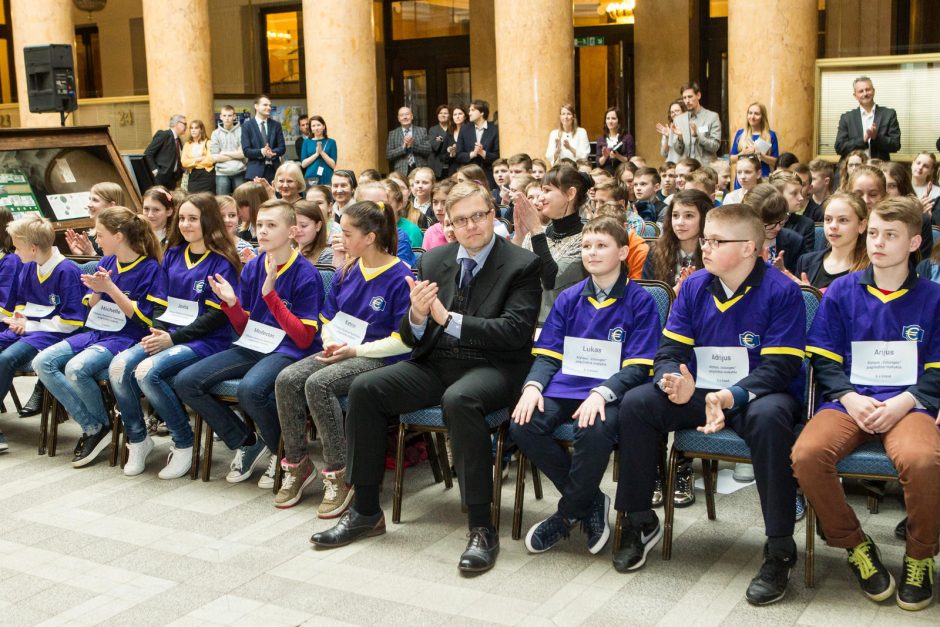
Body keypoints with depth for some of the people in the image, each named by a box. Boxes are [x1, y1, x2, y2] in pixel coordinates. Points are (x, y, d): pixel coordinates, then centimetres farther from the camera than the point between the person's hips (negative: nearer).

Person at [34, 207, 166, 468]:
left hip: (126, 337, -8)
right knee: (42, 362, -12)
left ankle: (100, 426, -5)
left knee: (76, 368, -32)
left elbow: (143, 317, -12)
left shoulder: (150, 268, -9)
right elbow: (92, 307, 17)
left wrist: (110, 287, -15)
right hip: (95, 331, 8)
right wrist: (97, 290, -6)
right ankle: (91, 427, -9)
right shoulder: (106, 262, 12)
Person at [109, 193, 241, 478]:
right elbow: (163, 302, 17)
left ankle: (184, 444, -10)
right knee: (118, 366, -18)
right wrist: (157, 332, -3)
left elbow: (217, 316, -11)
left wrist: (173, 338, -16)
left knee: (148, 371, -29)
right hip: (168, 335, 6)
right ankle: (137, 439, 1)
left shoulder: (221, 263, -6)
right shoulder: (173, 255, 15)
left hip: (205, 340, -6)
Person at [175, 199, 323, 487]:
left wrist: (270, 294, -19)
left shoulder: (306, 274, -9)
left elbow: (304, 338, -13)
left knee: (250, 388, -37)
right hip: (253, 345, 7)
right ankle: (247, 442, 6)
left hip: (289, 351, -7)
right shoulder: (252, 268, 9)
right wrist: (231, 303, -7)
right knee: (186, 381, -10)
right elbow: (244, 329, 15)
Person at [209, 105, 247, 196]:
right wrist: (236, 155, -4)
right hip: (222, 174, 1)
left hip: (239, 173, -1)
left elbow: (244, 153, -7)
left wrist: (225, 153, -4)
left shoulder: (241, 131, 0)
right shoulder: (216, 133, 4)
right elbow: (214, 158, -2)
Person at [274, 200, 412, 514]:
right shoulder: (347, 273, 10)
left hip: (379, 358, -7)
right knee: (286, 379, -17)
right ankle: (297, 464, -4)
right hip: (342, 352, 7)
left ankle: (339, 474, -20)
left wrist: (356, 349, -17)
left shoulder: (400, 277, -12)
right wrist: (331, 344, -3)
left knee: (318, 384, -31)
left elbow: (404, 341, -14)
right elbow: (328, 320, 19)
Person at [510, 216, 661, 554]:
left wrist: (601, 393, -23)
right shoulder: (568, 298, 14)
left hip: (610, 390, -4)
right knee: (523, 425, -25)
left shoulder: (640, 301, 1)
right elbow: (547, 354, 11)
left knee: (594, 431, -38)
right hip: (566, 385, 5)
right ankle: (590, 501, -4)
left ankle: (568, 513, -8)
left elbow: (637, 366, -5)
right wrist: (533, 385, -11)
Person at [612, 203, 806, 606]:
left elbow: (780, 365, -16)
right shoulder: (694, 287, 4)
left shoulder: (781, 292, -10)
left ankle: (780, 550, -27)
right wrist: (674, 381, -22)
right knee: (635, 403, -17)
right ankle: (640, 524, -3)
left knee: (770, 416, -38)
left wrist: (732, 397, -32)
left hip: (755, 395, -5)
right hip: (699, 392, 5)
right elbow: (670, 350, 3)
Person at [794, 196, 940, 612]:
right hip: (849, 400, 1)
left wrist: (902, 403, -11)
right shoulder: (842, 291, 11)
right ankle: (856, 547, -4)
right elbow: (824, 359, 9)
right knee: (807, 454, -30)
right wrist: (850, 398, -9)